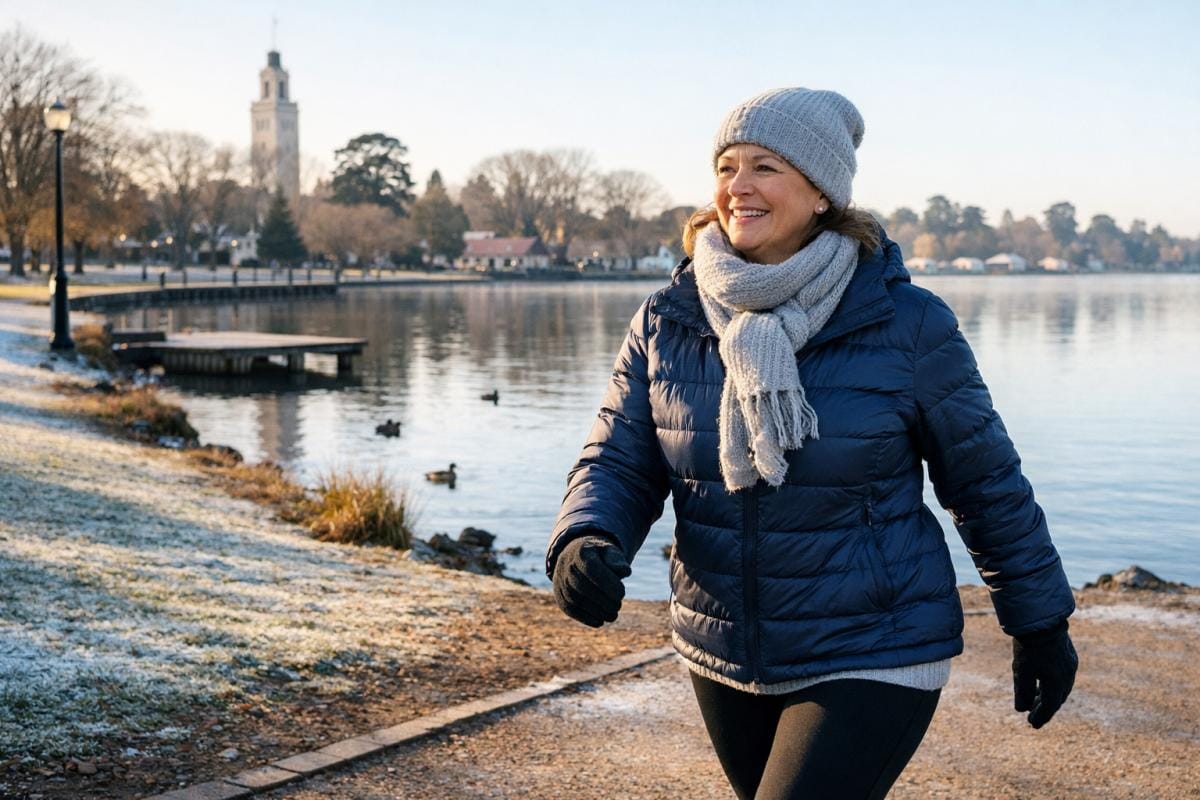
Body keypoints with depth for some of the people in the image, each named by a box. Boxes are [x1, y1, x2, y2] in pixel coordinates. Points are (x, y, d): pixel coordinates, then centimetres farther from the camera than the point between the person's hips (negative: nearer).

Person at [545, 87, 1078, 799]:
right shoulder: (668, 321, -4)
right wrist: (585, 547, -25)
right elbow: (618, 464, -3)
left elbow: (984, 479, -3)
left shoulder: (905, 324, -13)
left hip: (871, 662, -4)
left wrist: (1041, 620, 4)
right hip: (726, 660, 5)